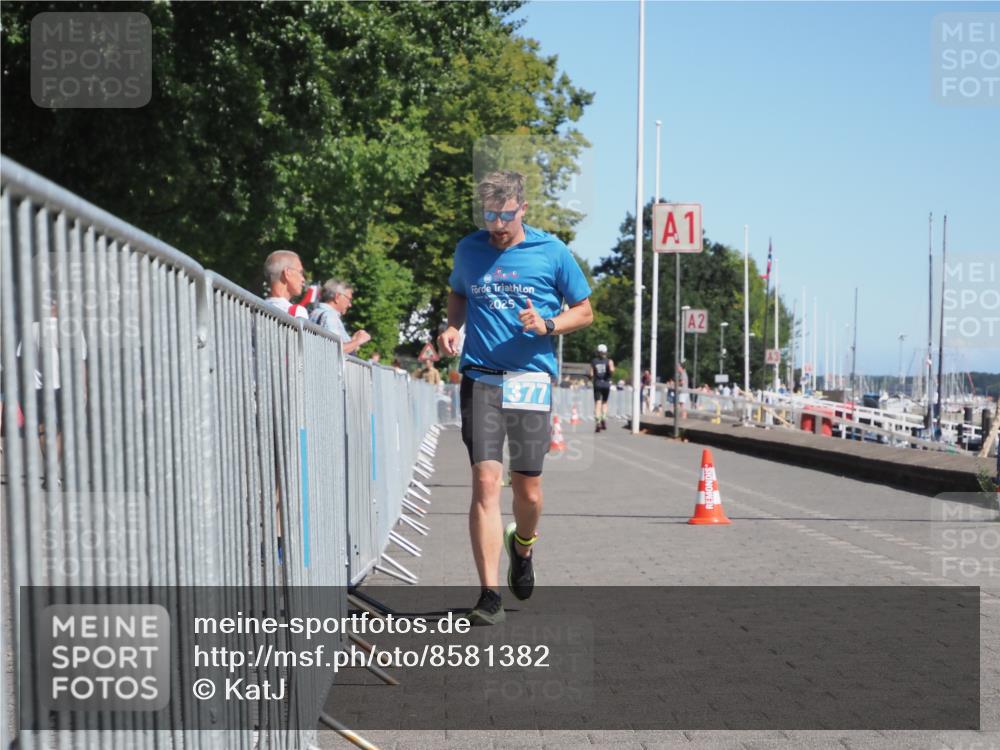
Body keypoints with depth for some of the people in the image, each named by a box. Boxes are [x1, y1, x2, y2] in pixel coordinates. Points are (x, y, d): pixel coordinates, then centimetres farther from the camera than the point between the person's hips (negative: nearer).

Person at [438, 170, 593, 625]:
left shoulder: (552, 252, 2)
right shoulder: (469, 250, 8)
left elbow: (584, 312, 9)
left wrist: (547, 325, -11)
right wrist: (453, 327, 7)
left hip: (531, 379, -1)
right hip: (480, 378, 1)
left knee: (527, 489, 1)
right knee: (485, 481, -11)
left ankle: (523, 544, 37)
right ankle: (490, 596, -9)